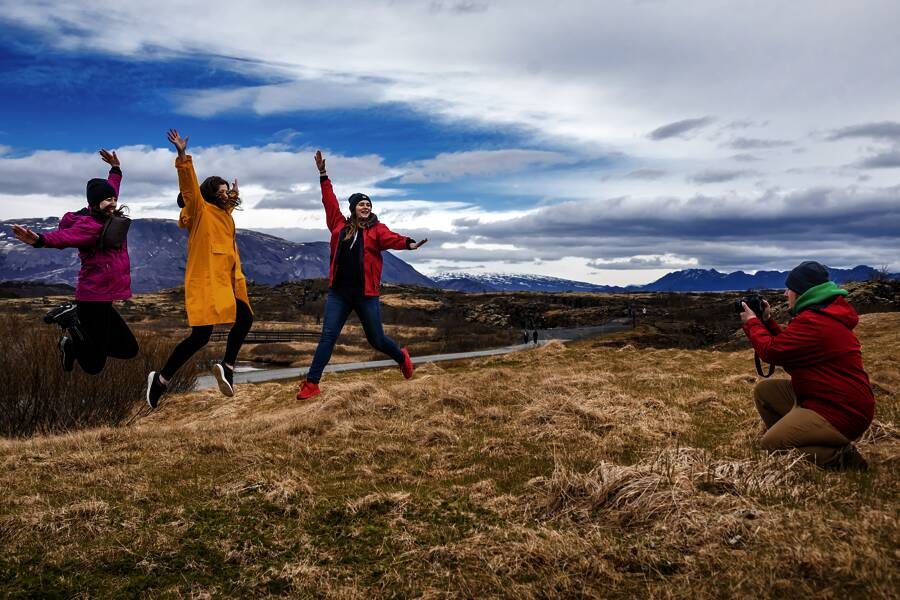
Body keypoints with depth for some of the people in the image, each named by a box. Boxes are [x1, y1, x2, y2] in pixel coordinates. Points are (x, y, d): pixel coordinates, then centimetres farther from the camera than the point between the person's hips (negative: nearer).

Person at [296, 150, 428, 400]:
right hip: (338, 292, 2)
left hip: (366, 294, -2)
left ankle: (402, 357, 39)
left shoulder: (377, 229, -1)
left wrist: (408, 243, -42)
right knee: (328, 336, -2)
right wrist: (323, 175, 13)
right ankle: (312, 383, 2)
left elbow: (391, 238, -21)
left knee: (376, 339, 8)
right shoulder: (340, 225, 7)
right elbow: (329, 201, 13)